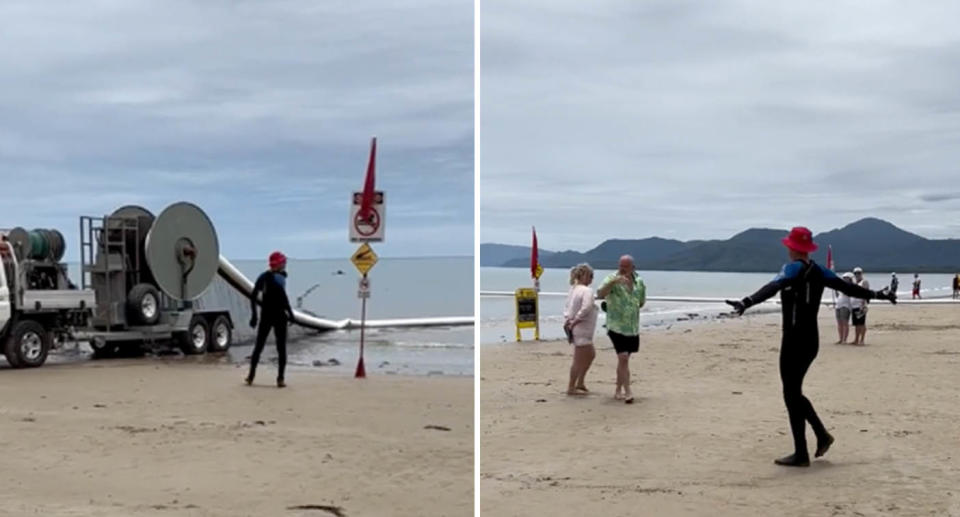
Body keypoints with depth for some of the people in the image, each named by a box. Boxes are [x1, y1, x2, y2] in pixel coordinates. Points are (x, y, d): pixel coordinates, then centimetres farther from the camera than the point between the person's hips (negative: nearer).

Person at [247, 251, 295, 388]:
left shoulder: (263, 277, 8)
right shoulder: (279, 277, -11)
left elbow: (253, 296, 8)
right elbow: (283, 296, -20)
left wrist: (254, 315, 13)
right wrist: (290, 313, -11)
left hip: (265, 315, 6)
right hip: (279, 315, -5)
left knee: (259, 346, 14)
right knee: (281, 347, 1)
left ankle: (251, 376, 15)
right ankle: (280, 379, -2)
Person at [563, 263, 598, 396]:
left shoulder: (573, 289, 11)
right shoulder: (587, 291, -17)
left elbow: (567, 307, 14)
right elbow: (586, 308, -30)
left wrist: (567, 320, 4)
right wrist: (575, 321, -21)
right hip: (582, 330, -10)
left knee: (591, 354, 22)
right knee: (579, 360, 0)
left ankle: (580, 383, 26)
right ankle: (571, 388, 8)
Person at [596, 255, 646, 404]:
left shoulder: (639, 281, 7)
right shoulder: (612, 279, -9)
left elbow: (641, 302, 23)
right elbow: (600, 294, -29)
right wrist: (614, 281, -40)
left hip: (633, 327, 6)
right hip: (616, 326, -6)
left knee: (623, 359, 14)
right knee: (623, 357, -16)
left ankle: (618, 390, 25)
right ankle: (627, 392, -13)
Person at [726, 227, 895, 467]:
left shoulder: (793, 269, -12)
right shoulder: (819, 271, 9)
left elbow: (772, 288, -29)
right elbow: (848, 287, 15)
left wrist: (746, 302, -43)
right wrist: (878, 294, 29)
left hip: (794, 340, -8)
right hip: (811, 340, 8)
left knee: (792, 395, -2)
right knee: (794, 392, 20)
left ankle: (801, 455, 0)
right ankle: (822, 435, 19)